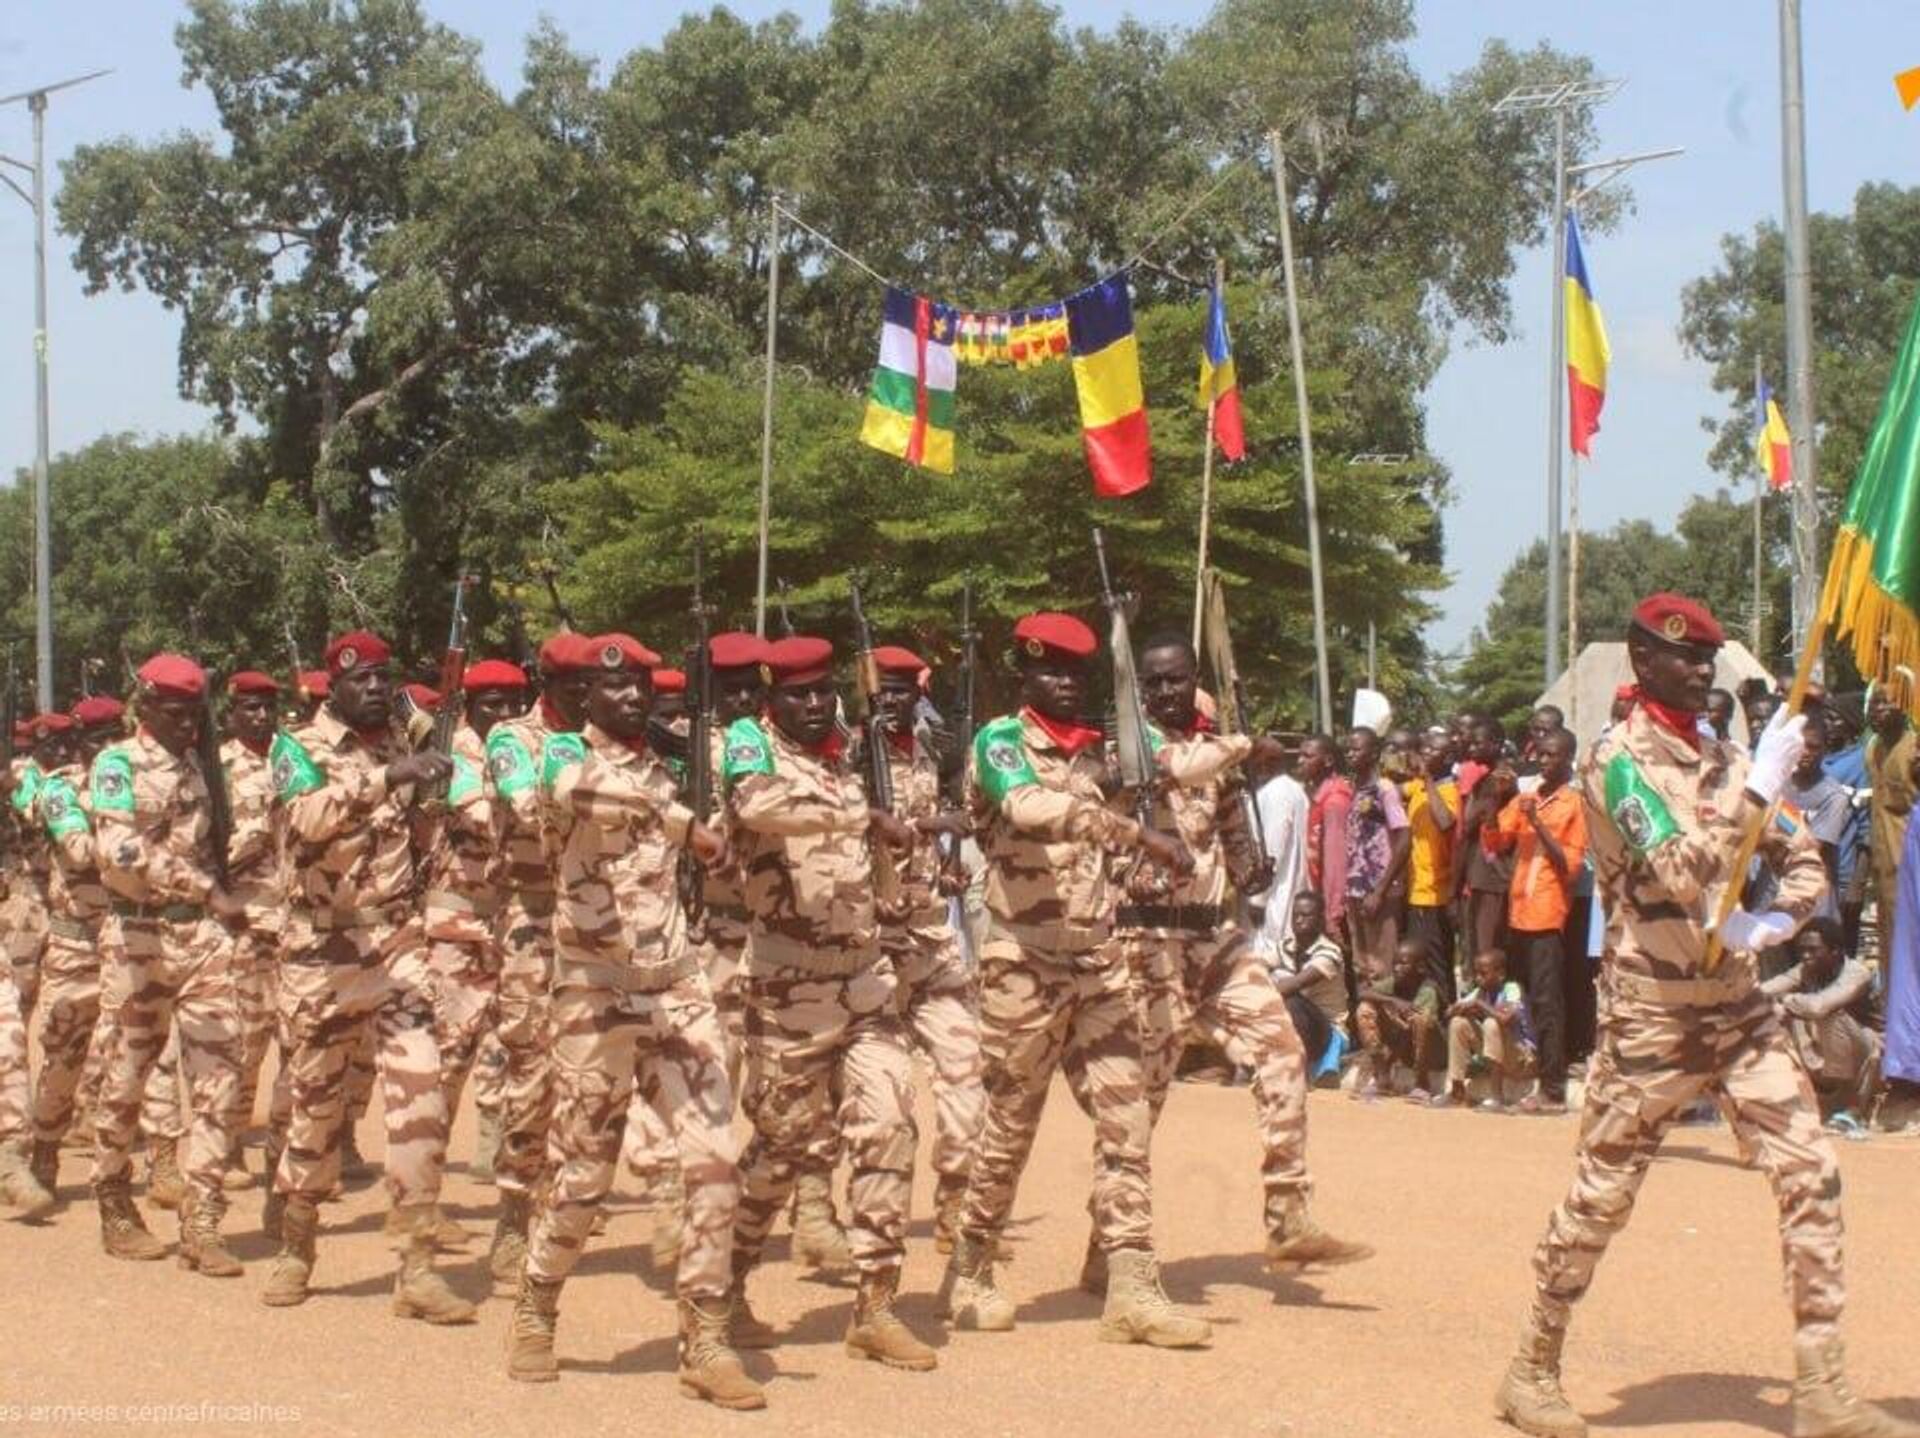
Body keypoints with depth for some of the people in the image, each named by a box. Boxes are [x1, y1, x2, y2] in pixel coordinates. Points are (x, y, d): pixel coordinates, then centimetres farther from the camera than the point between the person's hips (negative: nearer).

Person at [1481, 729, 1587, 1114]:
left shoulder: (1574, 804, -1)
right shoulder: (1525, 800, 15)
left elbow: (1572, 863, -8)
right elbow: (1493, 841, 8)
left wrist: (1537, 823, -13)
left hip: (1548, 914, -6)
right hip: (1519, 912, 6)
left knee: (1546, 1003, -8)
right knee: (1526, 1002, 7)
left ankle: (1553, 1091, -8)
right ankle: (1539, 1082, 12)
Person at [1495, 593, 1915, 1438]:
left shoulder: (1727, 759, 10)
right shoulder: (1620, 760, -11)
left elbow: (1805, 865, 13)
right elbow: (1681, 874, -24)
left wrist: (1772, 922, -8)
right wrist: (1757, 790, -26)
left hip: (1739, 1004, 6)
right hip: (1654, 1014, -6)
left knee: (1809, 1174, -3)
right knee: (1600, 1195, 2)